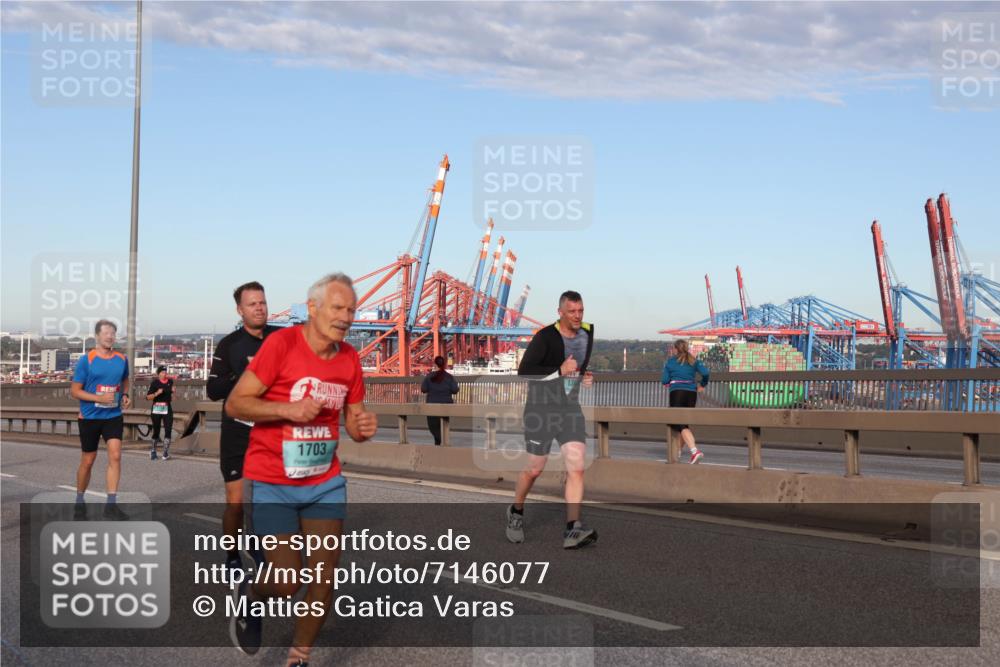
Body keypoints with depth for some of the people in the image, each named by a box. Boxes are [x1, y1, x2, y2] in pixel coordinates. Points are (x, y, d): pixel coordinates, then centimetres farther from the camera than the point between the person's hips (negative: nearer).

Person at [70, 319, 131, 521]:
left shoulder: (122, 359, 3)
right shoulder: (86, 360, -8)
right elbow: (74, 391, -8)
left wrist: (125, 395, 1)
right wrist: (99, 398, -21)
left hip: (113, 416, 2)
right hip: (90, 417, -2)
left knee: (115, 456, -13)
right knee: (88, 461, 8)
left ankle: (111, 505, -11)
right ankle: (79, 502, 28)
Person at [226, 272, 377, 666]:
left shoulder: (350, 358, 2)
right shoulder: (282, 343, -15)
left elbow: (353, 420, 12)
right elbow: (235, 404, -13)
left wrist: (364, 428, -12)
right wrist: (287, 409, -26)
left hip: (326, 482, 5)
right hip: (273, 484, -5)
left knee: (324, 578, 2)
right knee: (287, 582, -4)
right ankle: (248, 597, 32)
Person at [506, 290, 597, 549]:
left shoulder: (588, 332, 5)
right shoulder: (545, 337, -16)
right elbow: (524, 371, -21)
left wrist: (586, 376, 6)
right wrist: (560, 371, -26)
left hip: (570, 408, 5)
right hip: (541, 409, -4)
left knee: (576, 467, -11)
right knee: (535, 469, 5)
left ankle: (572, 530, -13)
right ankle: (516, 513, 32)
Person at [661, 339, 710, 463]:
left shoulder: (670, 361, 4)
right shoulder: (693, 361, 11)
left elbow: (665, 380, 0)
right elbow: (705, 372, -2)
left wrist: (668, 383, 23)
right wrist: (702, 385, 14)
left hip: (677, 392, -4)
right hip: (691, 393, 4)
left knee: (682, 425, -10)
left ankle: (695, 451, -28)